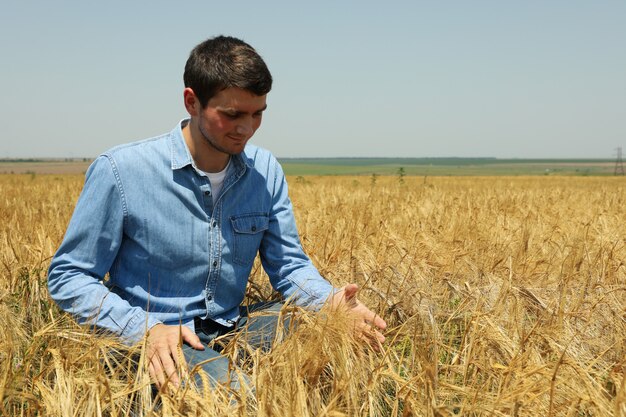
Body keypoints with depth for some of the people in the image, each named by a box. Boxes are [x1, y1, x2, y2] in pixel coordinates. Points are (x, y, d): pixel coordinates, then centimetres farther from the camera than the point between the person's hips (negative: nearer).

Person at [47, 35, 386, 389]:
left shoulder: (267, 171, 2)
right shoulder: (121, 170, -13)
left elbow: (289, 264, 4)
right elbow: (68, 277, -7)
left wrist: (330, 300, -18)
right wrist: (145, 328, -22)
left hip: (233, 331, 5)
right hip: (161, 346, -5)